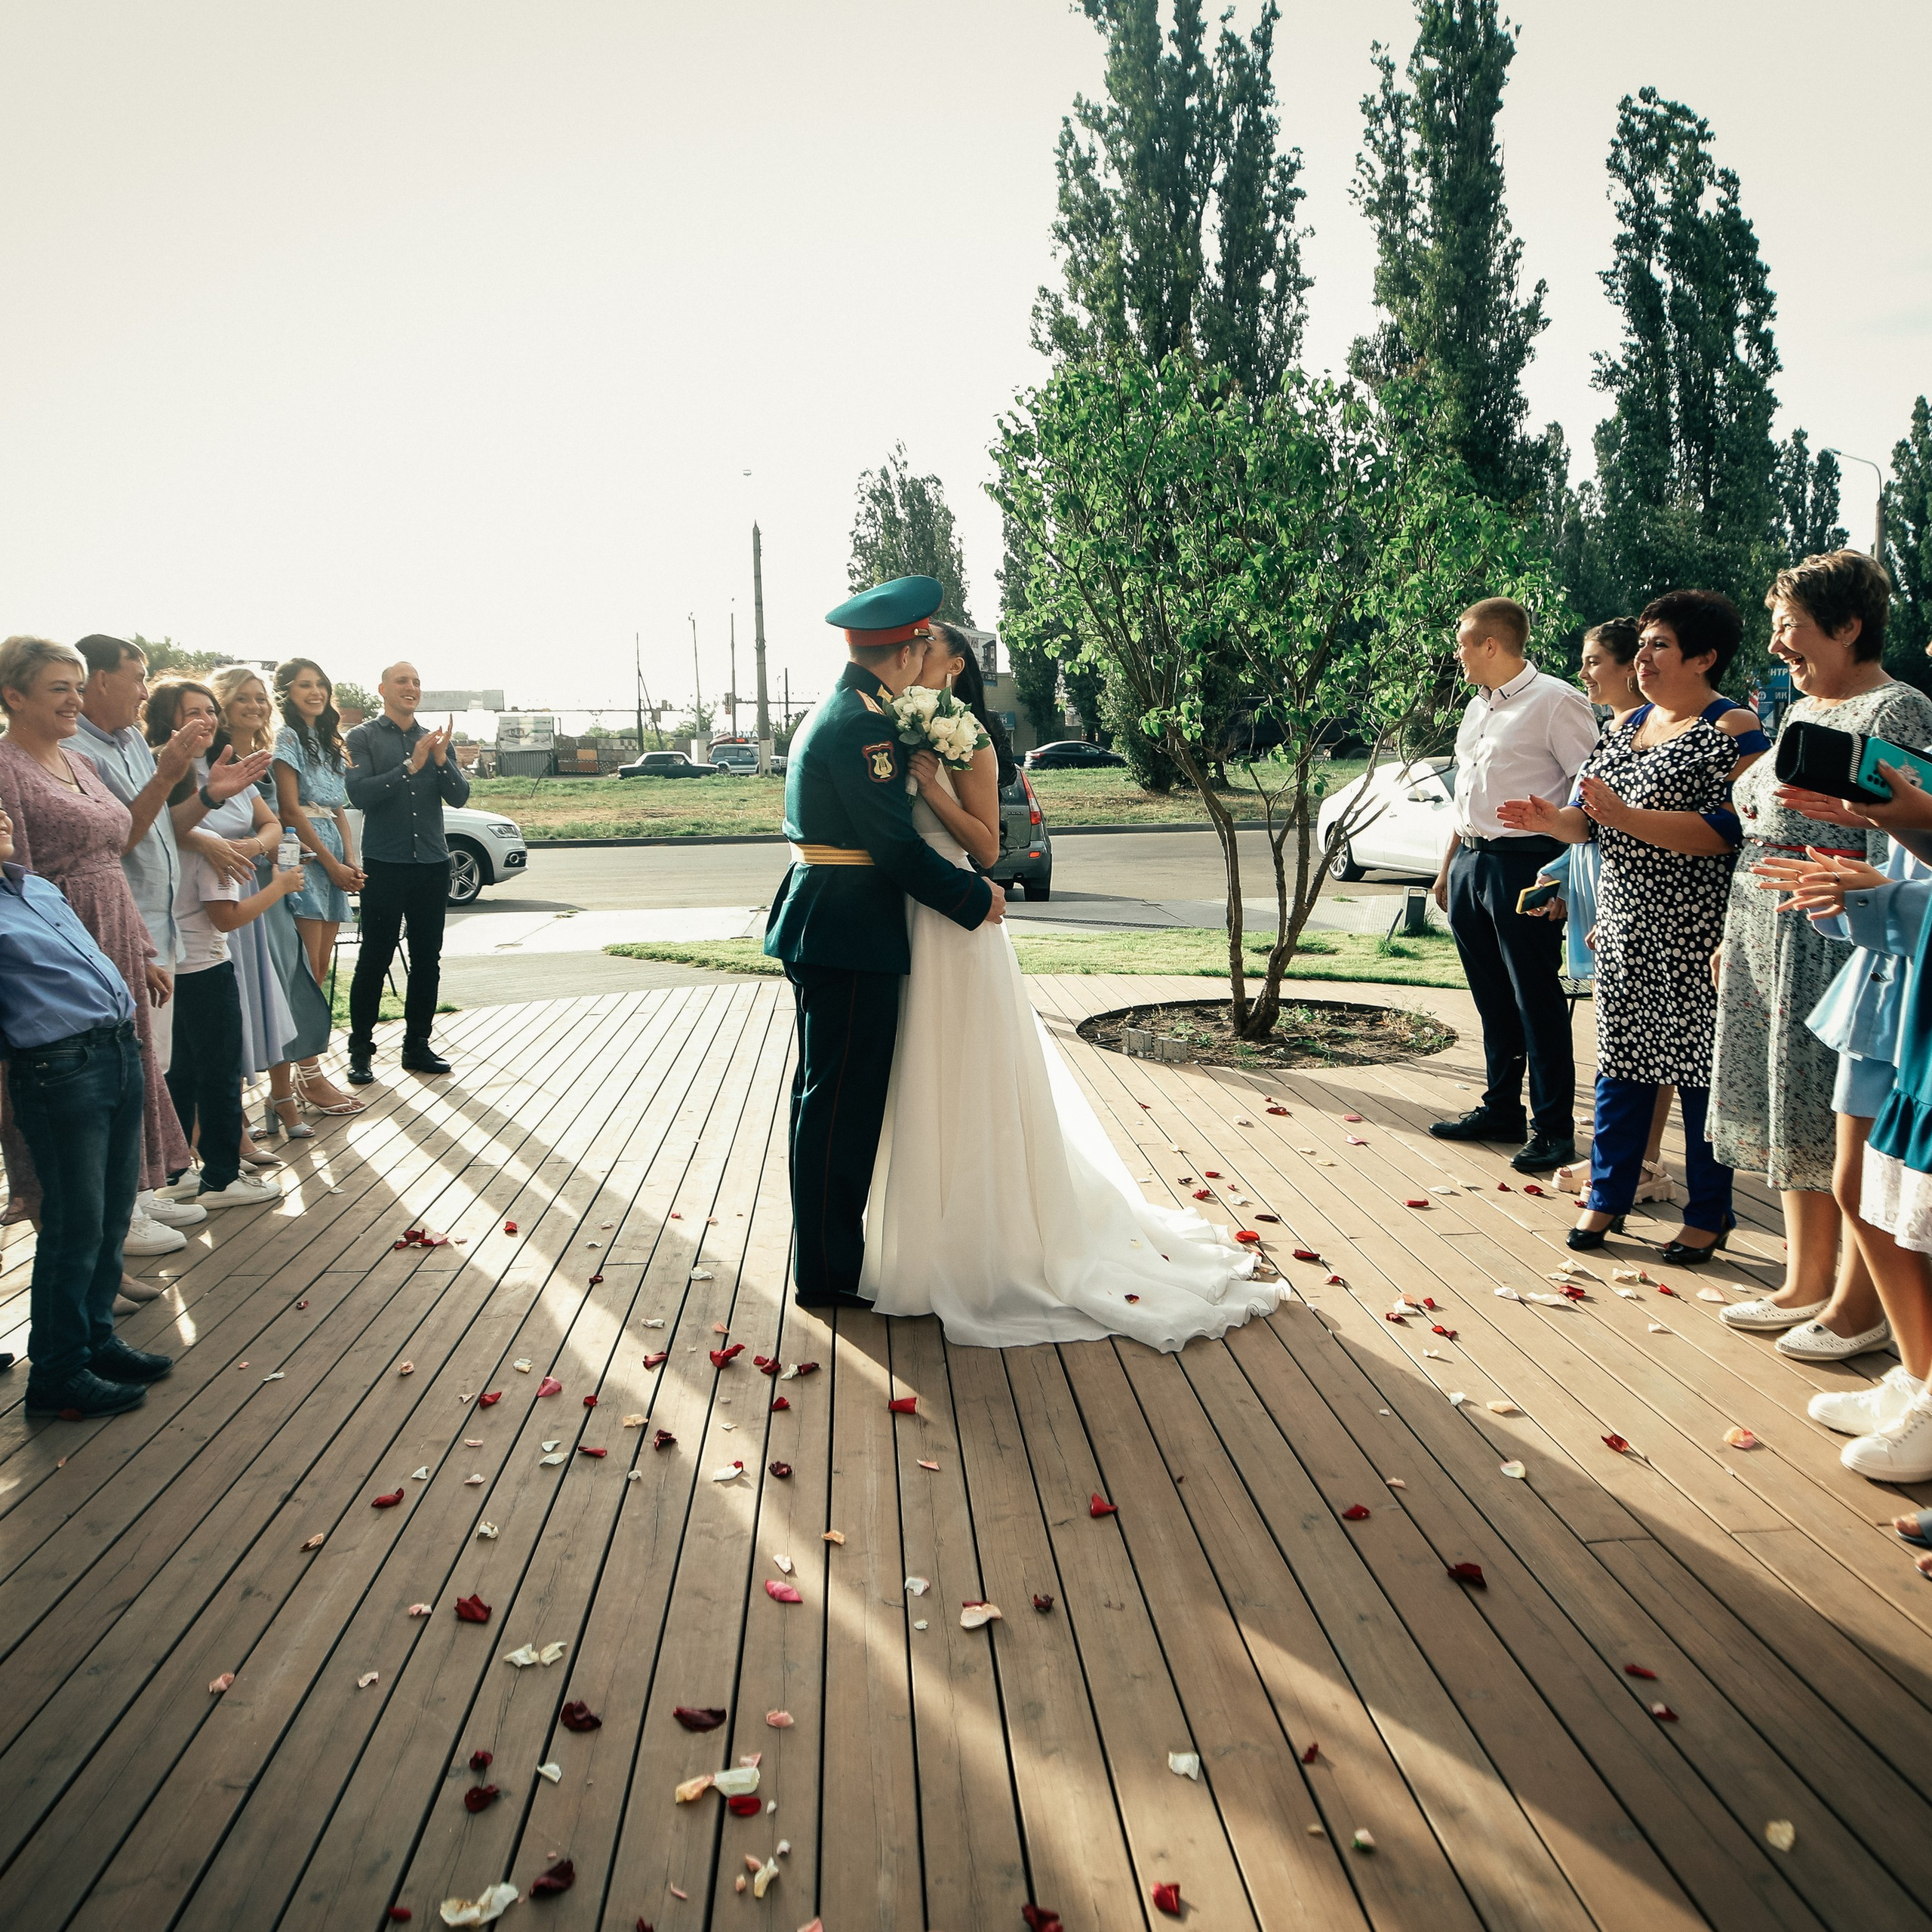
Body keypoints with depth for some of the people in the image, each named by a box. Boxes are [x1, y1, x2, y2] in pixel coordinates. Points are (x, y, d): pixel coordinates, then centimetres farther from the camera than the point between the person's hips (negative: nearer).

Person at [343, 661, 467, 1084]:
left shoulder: (435, 740, 13)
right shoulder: (363, 738, 0)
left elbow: (459, 796, 2)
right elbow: (359, 794, -14)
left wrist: (441, 760, -15)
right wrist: (410, 767, -20)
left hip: (432, 864, 4)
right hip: (384, 865, -4)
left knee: (427, 960, 9)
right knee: (374, 959, -1)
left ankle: (417, 1045, 19)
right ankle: (361, 1050, 8)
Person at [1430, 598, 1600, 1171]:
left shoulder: (1555, 702, -9)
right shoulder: (1478, 706, 17)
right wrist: (1448, 866, 22)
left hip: (1523, 865, -8)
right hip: (1471, 863, 8)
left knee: (1538, 1003, -3)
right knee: (1492, 1000, 15)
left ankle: (1554, 1129, 5)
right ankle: (1501, 1109, 26)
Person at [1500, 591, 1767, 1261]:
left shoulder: (1732, 729, -9)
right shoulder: (1628, 723, 14)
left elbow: (1727, 830, -19)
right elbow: (1593, 816, 17)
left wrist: (1626, 816, -25)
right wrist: (1552, 820, -5)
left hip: (1695, 935, -7)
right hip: (1625, 923, 7)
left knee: (1700, 1063, 2)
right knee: (1620, 1056, 11)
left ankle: (1708, 1214, 16)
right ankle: (1606, 1196, 22)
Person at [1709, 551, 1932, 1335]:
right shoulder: (1803, 710, 16)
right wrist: (1735, 937, 18)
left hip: (1837, 938, -9)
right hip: (1768, 935, 9)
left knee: (1851, 1125, -1)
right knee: (1792, 1114, 14)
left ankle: (1857, 1304, 11)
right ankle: (1805, 1283, 26)